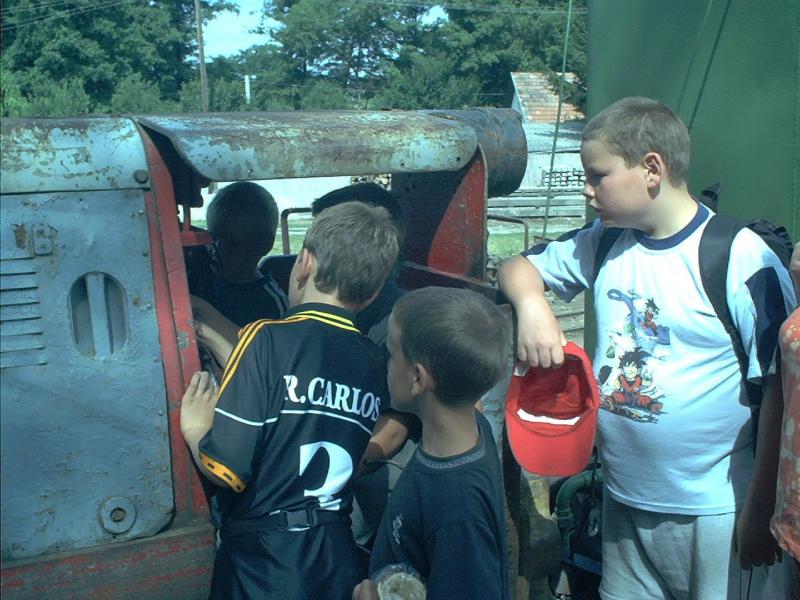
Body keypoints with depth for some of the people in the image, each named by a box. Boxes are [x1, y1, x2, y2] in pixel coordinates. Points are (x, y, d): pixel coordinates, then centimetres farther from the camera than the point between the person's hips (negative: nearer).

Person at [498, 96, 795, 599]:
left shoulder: (742, 259, -17)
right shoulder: (604, 243, 1)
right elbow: (520, 268, 13)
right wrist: (532, 303, -11)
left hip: (710, 513, -5)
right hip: (624, 500, 6)